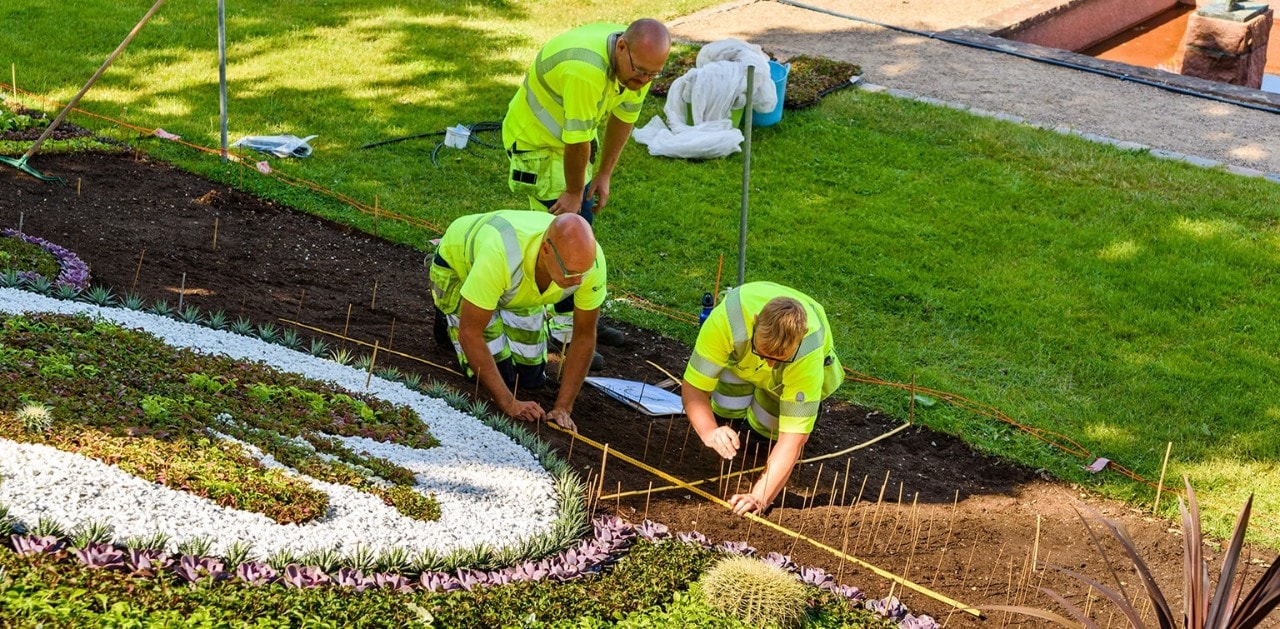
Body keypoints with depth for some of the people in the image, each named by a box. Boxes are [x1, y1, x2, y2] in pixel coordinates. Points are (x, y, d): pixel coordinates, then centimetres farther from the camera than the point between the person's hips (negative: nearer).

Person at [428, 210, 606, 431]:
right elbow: (470, 333, -37)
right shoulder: (500, 256, -48)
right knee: (499, 371, -11)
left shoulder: (589, 259, -34)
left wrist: (563, 408, -24)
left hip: (519, 287, 4)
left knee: (530, 378, 2)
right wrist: (508, 403, -35)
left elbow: (584, 336, -20)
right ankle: (449, 319, 16)